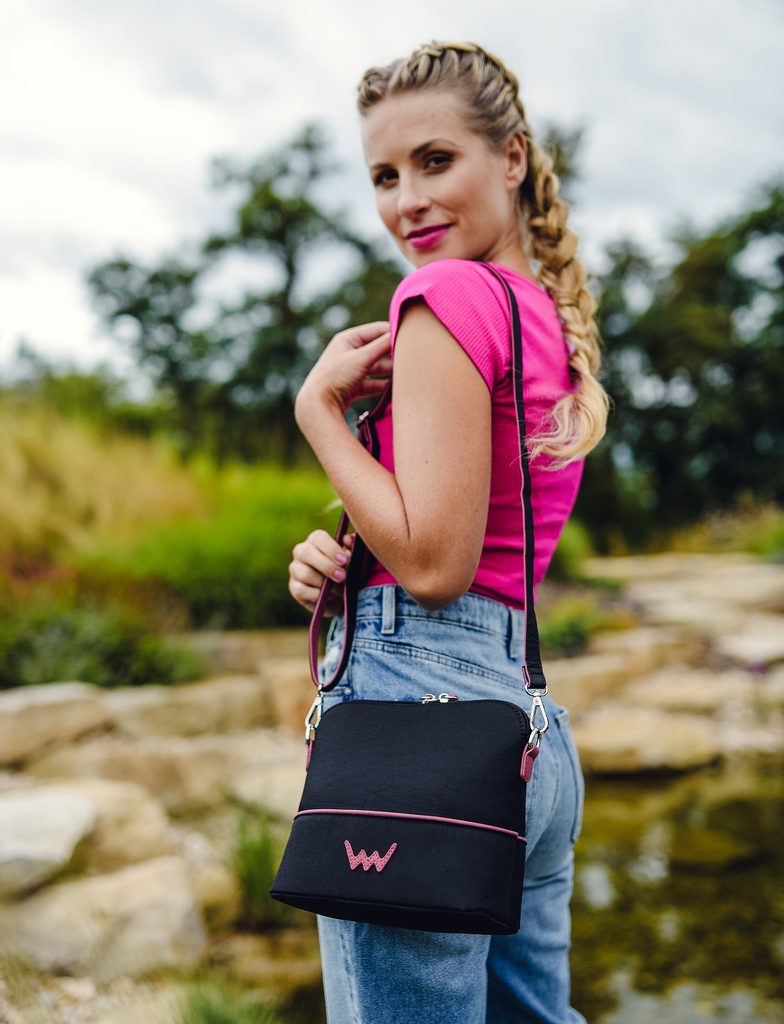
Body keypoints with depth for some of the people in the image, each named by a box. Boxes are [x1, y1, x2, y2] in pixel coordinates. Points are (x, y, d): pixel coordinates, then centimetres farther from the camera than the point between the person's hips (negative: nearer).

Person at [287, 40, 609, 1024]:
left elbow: (432, 562, -17)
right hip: (535, 720, 9)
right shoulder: (556, 318, 16)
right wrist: (335, 556, 5)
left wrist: (319, 404, -7)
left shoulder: (449, 292, -10)